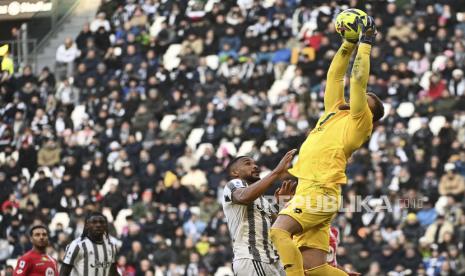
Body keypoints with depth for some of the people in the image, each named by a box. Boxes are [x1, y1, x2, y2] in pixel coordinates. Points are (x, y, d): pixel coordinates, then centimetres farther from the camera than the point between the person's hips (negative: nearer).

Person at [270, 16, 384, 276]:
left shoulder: (359, 121, 3)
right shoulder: (335, 111, 24)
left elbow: (358, 79, -3)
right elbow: (335, 76, 28)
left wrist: (366, 43, 4)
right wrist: (350, 42, 27)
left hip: (320, 191, -8)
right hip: (308, 190, 8)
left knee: (279, 232, -27)